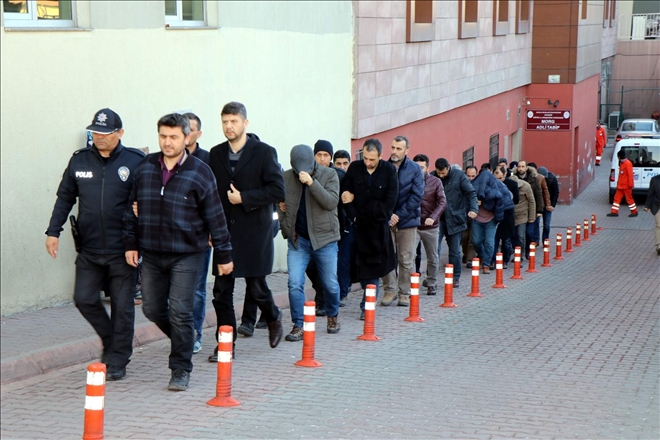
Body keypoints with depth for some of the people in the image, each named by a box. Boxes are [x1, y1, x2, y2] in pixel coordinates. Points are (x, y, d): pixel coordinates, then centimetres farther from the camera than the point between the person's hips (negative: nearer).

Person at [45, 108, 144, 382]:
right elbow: (65, 198, 13)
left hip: (122, 250, -3)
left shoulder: (135, 162, -5)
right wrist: (53, 231, 5)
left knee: (122, 305, 3)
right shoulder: (80, 161, 6)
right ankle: (111, 342, 26)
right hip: (89, 249, 4)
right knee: (84, 299, 1)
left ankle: (117, 362, 15)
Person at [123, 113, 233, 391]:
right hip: (151, 254, 4)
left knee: (180, 311, -7)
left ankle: (181, 371, 5)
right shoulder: (145, 168, 5)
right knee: (152, 309, 10)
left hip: (186, 255, -4)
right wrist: (130, 243, 7)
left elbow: (215, 217, -3)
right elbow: (132, 208, 12)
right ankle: (183, 341, 38)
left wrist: (224, 254, -2)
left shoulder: (199, 172, -6)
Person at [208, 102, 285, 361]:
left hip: (254, 232, -4)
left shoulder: (264, 152, -4)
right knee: (221, 291, 0)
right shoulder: (216, 154, 9)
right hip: (225, 231, 4)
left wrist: (244, 198, -15)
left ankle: (273, 318, 33)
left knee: (256, 288, 2)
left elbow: (278, 191, -10)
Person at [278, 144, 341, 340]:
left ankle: (332, 316, 35)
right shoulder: (286, 177, -1)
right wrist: (286, 226, 2)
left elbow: (331, 202, -19)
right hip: (298, 239, 1)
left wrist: (312, 183, -29)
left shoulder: (329, 175, -6)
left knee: (330, 283, 9)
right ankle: (298, 326, 0)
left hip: (324, 237, -1)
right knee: (295, 283, -8)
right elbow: (279, 202, 13)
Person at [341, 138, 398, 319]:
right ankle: (370, 299, 12)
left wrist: (362, 211, -8)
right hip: (360, 225, 2)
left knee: (373, 266, -1)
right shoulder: (354, 168, 1)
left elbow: (389, 202, -7)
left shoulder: (389, 171, -5)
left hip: (379, 226, -2)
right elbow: (345, 194, 3)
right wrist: (354, 216, -8)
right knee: (362, 265, 1)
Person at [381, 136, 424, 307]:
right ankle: (390, 290, 10)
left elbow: (417, 196, -5)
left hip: (407, 221, -1)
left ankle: (405, 292, 12)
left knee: (406, 259, 4)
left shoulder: (415, 169, -2)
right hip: (385, 220, 1)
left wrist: (399, 215, -10)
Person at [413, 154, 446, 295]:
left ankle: (432, 285, 26)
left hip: (430, 226, 1)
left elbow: (442, 202, -8)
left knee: (433, 259, 12)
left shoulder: (435, 182, -2)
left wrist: (433, 217, -24)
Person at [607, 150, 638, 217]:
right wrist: (618, 182, 20)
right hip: (620, 185, 9)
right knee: (617, 198, 7)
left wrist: (630, 184, -20)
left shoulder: (628, 163, -18)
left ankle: (634, 212, 14)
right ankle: (614, 212, 10)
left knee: (629, 199, 2)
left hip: (626, 186, -9)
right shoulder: (621, 163, 11)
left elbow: (630, 175, -19)